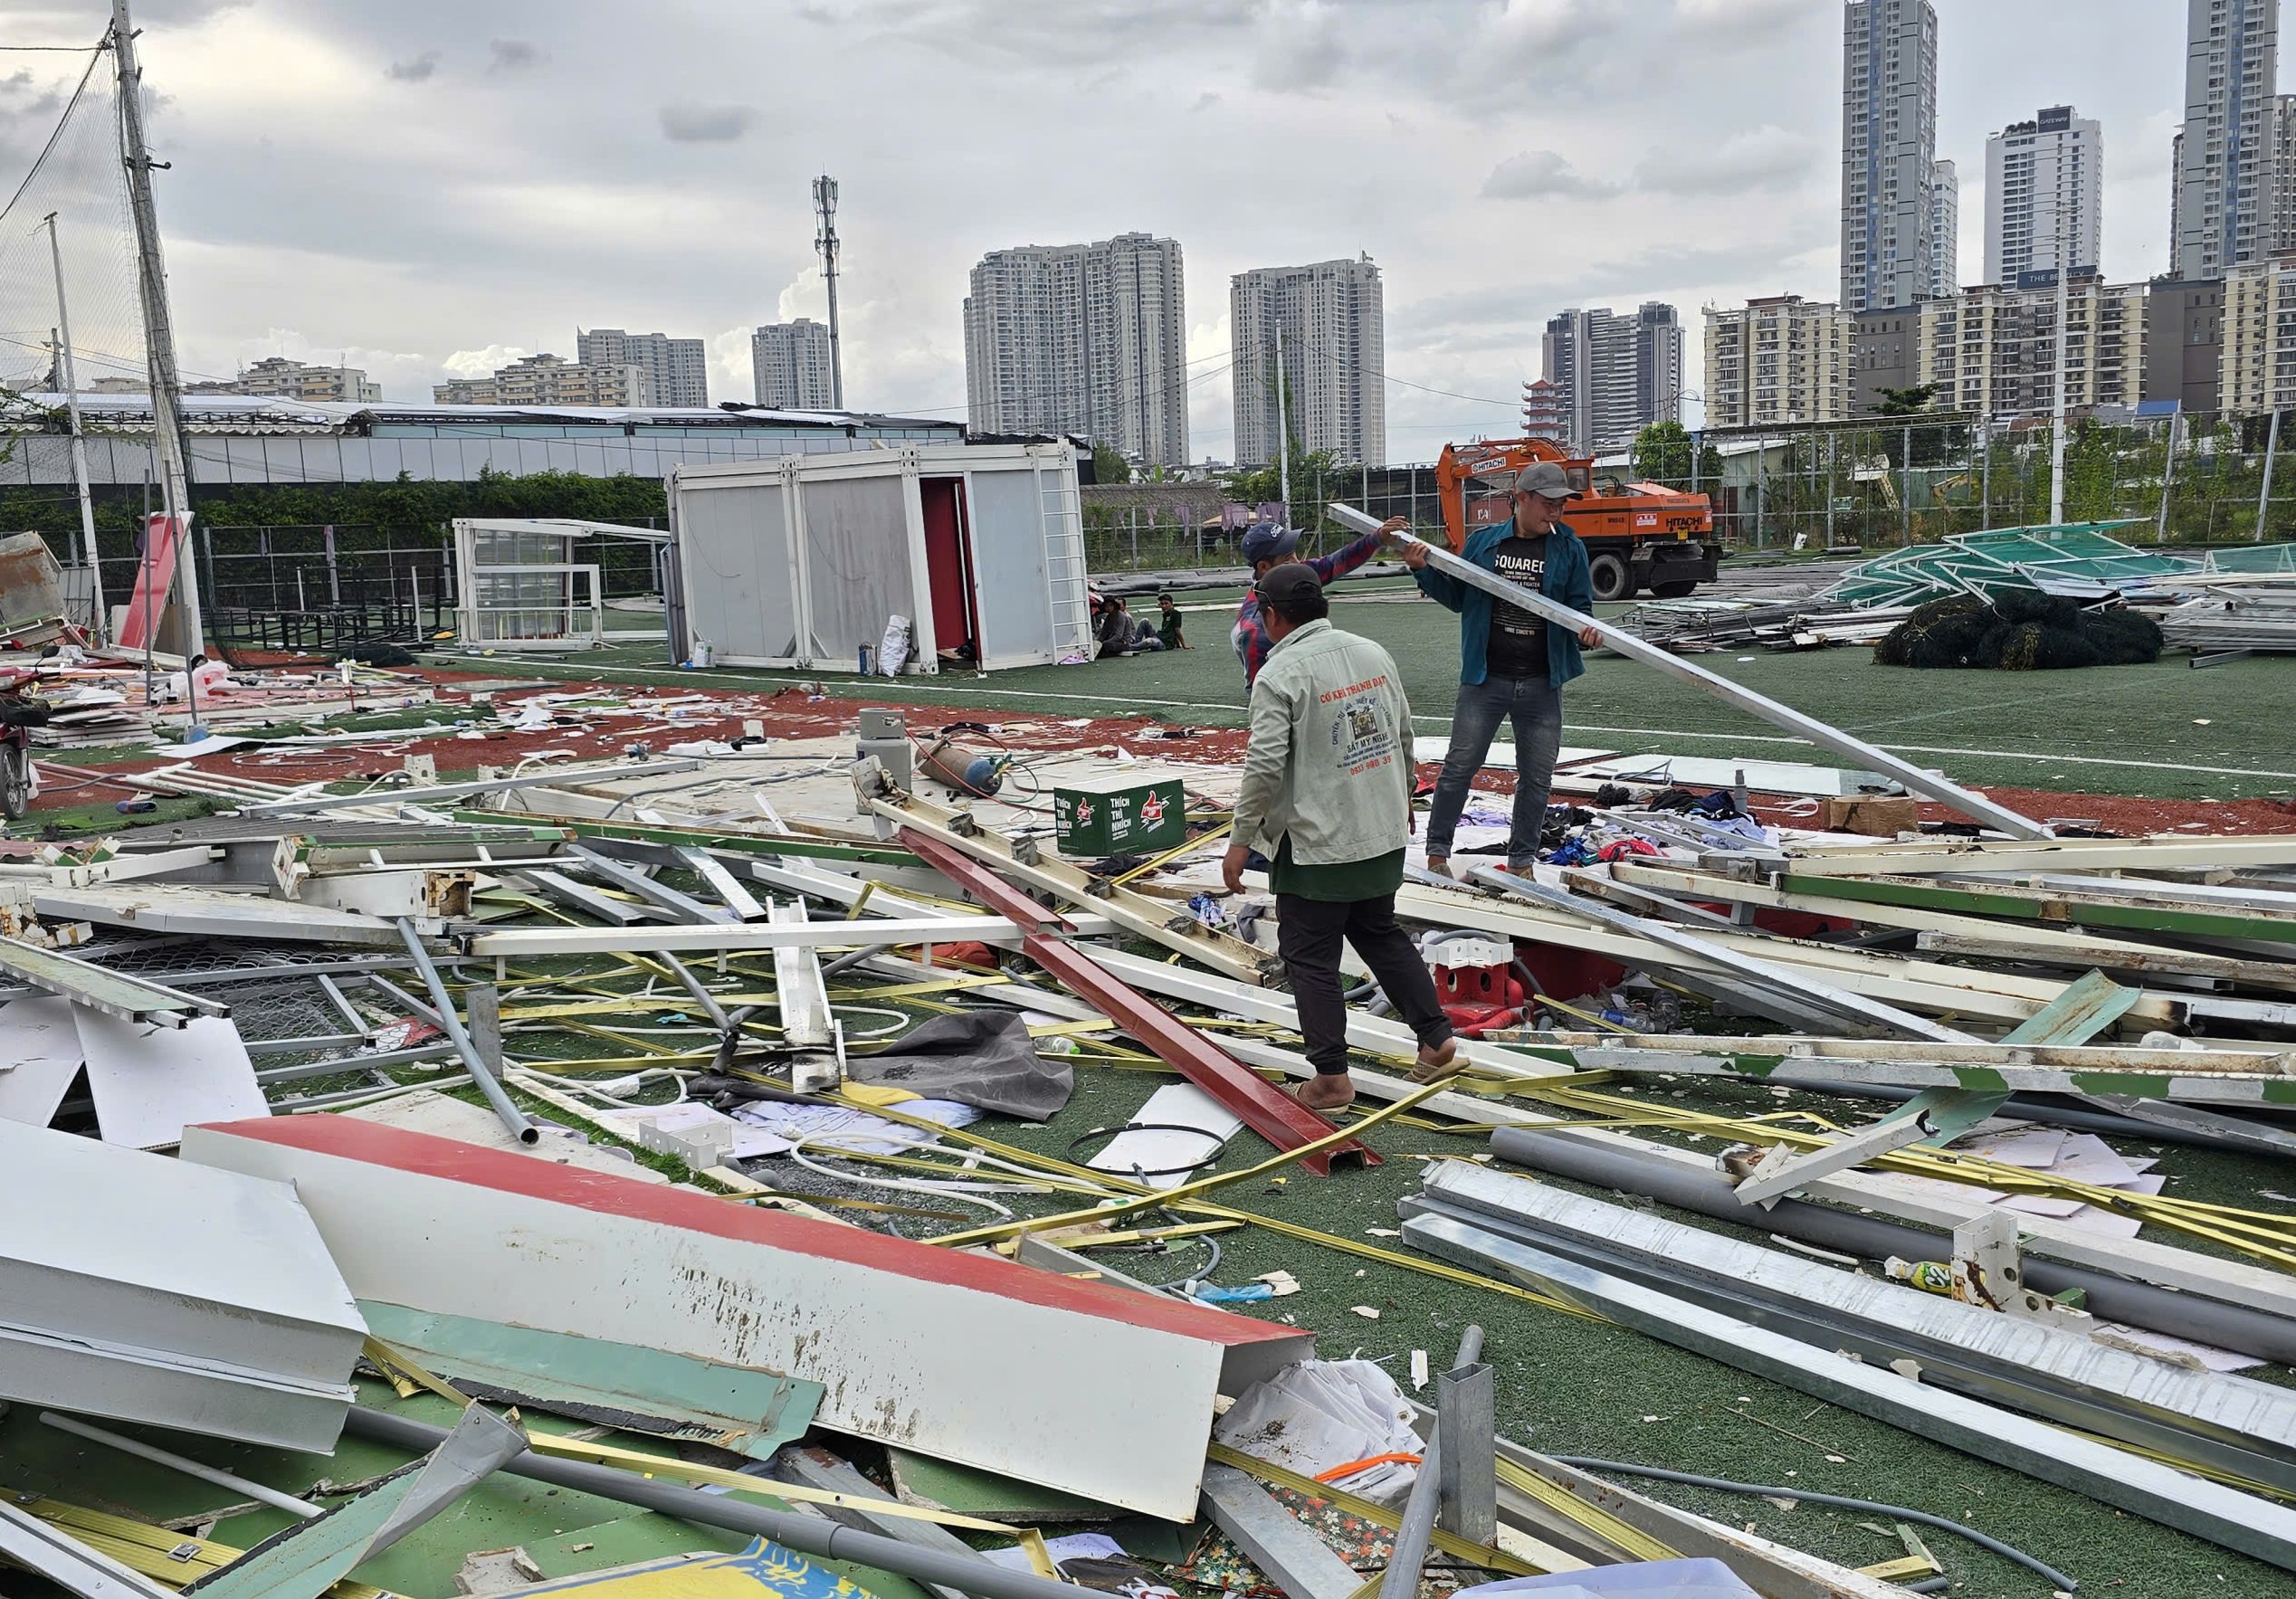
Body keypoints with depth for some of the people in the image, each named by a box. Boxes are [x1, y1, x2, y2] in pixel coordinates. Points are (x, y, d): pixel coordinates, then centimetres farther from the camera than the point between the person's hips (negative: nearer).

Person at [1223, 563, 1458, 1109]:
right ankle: (1436, 1037, 25)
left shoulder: (1279, 674, -16)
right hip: (1385, 834, 7)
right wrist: (1401, 798, 30)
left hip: (1317, 843, -7)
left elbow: (1265, 765, -21)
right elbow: (1405, 737, 15)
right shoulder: (1374, 654, 6)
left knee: (1311, 957, 4)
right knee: (1380, 933, 23)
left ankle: (1331, 1078, 9)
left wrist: (1240, 841, -12)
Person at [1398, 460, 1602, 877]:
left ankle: (1521, 861, 22)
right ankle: (1437, 850, 17)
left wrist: (1586, 628, -18)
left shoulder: (1569, 549, 1)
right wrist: (1423, 570, -4)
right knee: (1460, 766, 3)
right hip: (1484, 679, -1)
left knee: (1536, 777, 9)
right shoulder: (1483, 542, 2)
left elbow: (1579, 605, 4)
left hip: (1542, 684, 1)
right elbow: (1456, 596, 11)